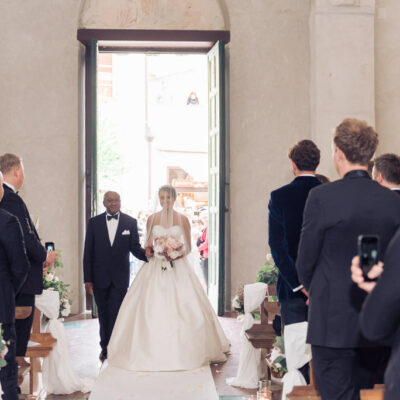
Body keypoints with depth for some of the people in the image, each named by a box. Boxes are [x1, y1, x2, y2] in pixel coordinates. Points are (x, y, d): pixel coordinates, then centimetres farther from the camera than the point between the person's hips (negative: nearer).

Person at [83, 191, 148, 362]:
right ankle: (105, 347, 25)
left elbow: (134, 247, 2)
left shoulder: (130, 222, 3)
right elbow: (88, 252, 3)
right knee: (103, 315, 10)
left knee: (116, 315, -5)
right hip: (100, 277, 1)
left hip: (120, 277, -1)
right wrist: (87, 279, -1)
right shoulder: (94, 222, 3)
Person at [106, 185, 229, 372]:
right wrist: (149, 248, -7)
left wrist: (181, 252, -11)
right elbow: (147, 245, 14)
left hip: (178, 268, -1)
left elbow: (188, 246, 8)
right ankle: (152, 352, 2)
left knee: (183, 309, -5)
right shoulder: (152, 219, 7)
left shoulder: (182, 219, 4)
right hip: (155, 269, 1)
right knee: (151, 310, -5)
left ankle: (183, 352, 6)